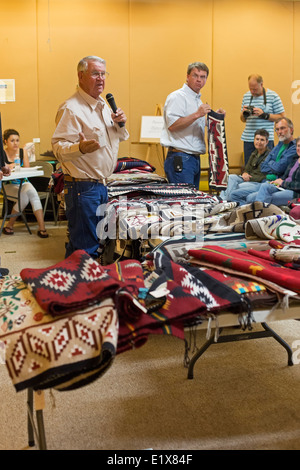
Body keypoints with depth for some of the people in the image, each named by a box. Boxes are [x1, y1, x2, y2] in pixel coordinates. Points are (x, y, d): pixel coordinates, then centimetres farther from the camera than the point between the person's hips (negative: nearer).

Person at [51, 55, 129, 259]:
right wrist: (80, 148, -39)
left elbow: (120, 137, 25)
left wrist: (120, 124, 3)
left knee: (96, 240, 18)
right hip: (82, 186, -9)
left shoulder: (103, 105, 15)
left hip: (100, 185, 9)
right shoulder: (71, 108, -14)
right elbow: (58, 147, -20)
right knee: (84, 248, -5)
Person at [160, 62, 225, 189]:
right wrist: (197, 114, -22)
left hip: (195, 158, 10)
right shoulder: (177, 97, -7)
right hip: (180, 159, -9)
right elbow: (172, 125, -20)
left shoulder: (198, 99, 23)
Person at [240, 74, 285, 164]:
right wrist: (244, 114, -4)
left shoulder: (273, 96, -1)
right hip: (248, 139, 4)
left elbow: (282, 117, -2)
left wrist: (264, 115, -14)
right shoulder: (246, 96, 13)